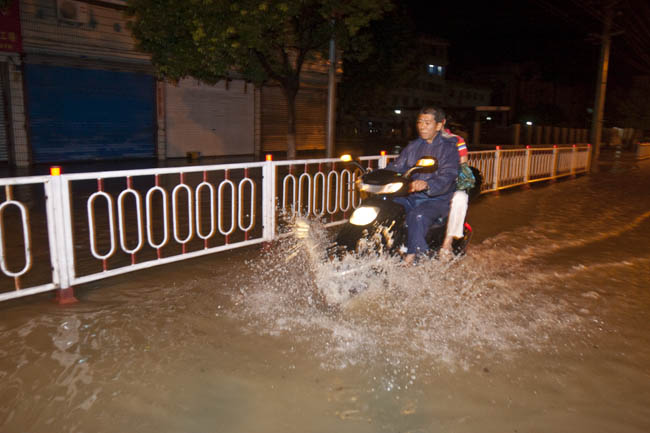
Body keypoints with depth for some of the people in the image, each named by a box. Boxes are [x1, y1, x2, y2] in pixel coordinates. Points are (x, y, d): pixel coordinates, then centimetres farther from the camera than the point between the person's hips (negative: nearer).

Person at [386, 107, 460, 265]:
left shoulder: (449, 148, -3)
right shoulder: (413, 146, 17)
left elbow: (446, 178, -19)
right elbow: (396, 166, 10)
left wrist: (427, 185, -40)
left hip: (437, 199, -5)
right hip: (410, 197, 6)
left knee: (417, 216, -36)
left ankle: (410, 258, -31)